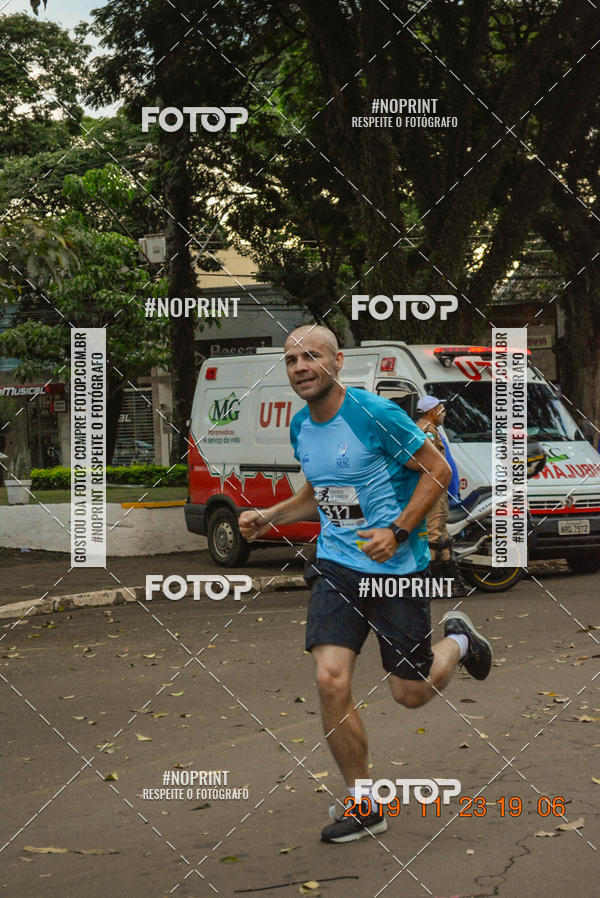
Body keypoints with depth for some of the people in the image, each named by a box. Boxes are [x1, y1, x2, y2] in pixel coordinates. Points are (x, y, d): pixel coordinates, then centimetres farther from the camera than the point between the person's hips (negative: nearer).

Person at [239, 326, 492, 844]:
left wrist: (398, 532, -19)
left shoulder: (375, 414, -16)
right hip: (337, 565, 5)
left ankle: (457, 640, 40)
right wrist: (268, 518, 8)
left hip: (398, 567, -5)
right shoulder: (300, 427, 6)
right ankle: (364, 806, 4)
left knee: (411, 694, 4)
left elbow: (438, 471, -11)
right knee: (331, 681, -11)